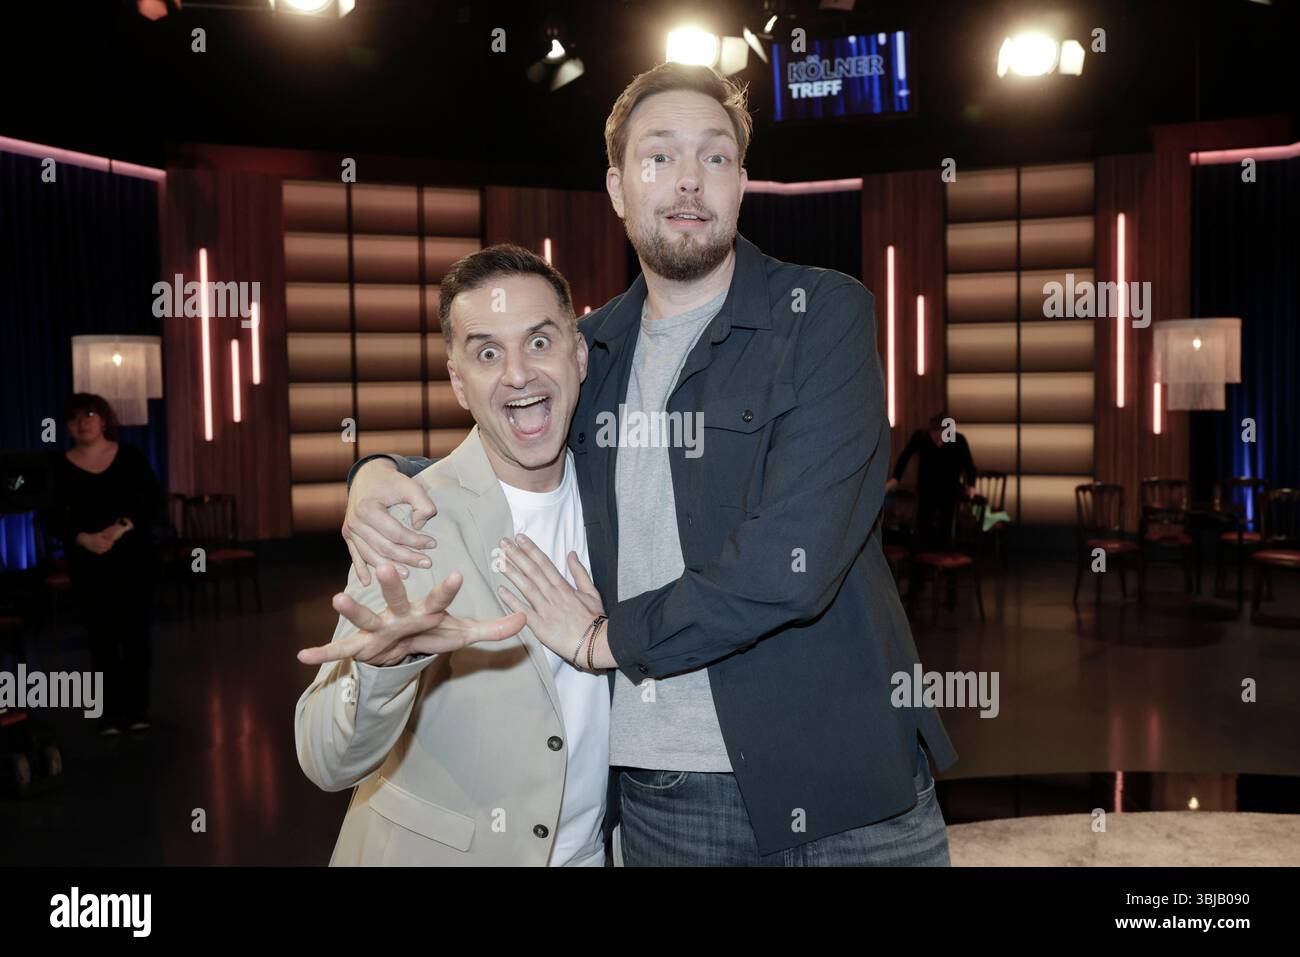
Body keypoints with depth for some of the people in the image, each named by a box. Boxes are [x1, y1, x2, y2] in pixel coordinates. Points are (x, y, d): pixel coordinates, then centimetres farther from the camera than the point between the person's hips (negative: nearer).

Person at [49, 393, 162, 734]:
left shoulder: (130, 456, -1)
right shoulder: (62, 467, 0)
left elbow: (154, 501, -3)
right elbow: (55, 518, 0)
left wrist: (123, 527, -18)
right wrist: (83, 538, -18)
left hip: (136, 558, 0)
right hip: (89, 563, 0)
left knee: (136, 632, 3)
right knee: (102, 636, 4)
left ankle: (138, 707, 12)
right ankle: (111, 712, 11)